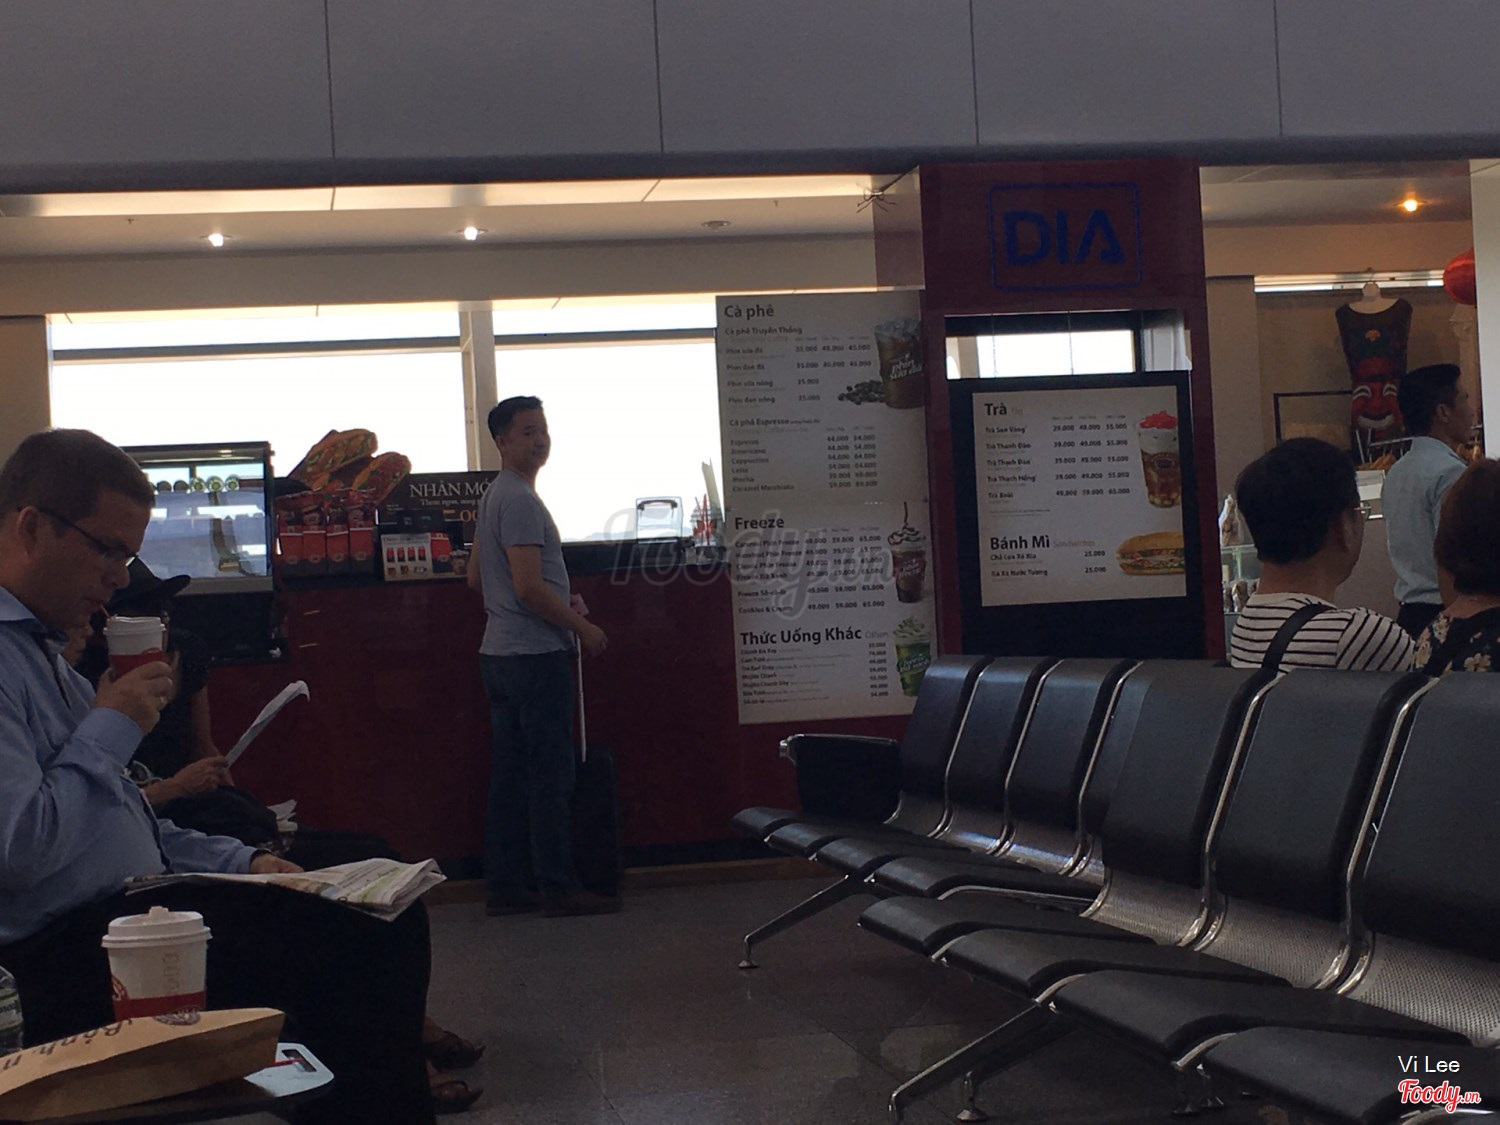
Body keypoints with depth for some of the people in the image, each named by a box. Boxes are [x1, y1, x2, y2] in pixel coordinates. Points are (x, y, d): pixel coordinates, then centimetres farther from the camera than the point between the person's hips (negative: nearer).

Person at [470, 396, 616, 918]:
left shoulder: (493, 496, 17)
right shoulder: (521, 500, -15)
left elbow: (476, 577, 24)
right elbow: (529, 586, -22)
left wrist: (561, 602, 22)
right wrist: (583, 627, -11)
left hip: (500, 654, 10)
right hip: (536, 655, -10)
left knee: (509, 775, 11)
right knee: (550, 776, -4)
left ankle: (505, 887, 15)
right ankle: (556, 888, 0)